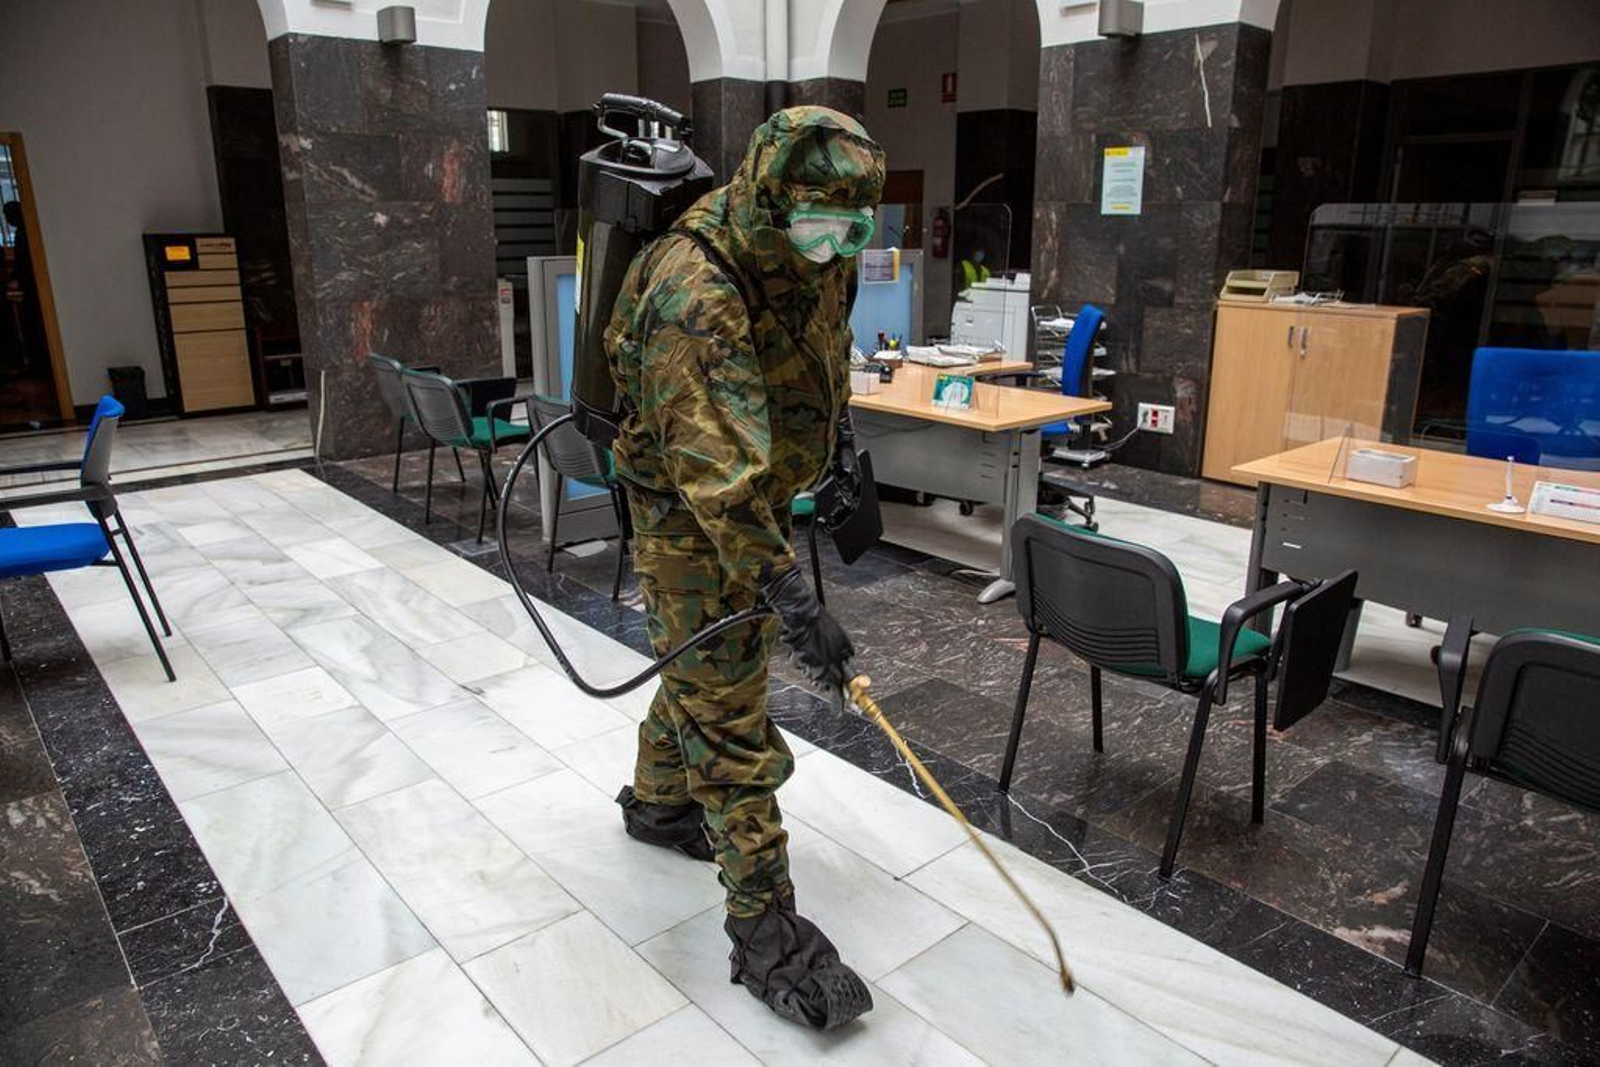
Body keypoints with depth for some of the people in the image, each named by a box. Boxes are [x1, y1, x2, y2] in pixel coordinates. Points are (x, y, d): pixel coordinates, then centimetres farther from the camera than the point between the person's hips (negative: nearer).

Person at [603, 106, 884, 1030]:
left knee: (710, 663, 23)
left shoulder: (813, 246, -6)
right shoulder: (695, 294, -34)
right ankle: (766, 932, 7)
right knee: (730, 711, -4)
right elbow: (717, 474, -38)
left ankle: (657, 802, 48)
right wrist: (794, 596, -40)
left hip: (762, 490, 8)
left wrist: (839, 425, 19)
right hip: (691, 512, -8)